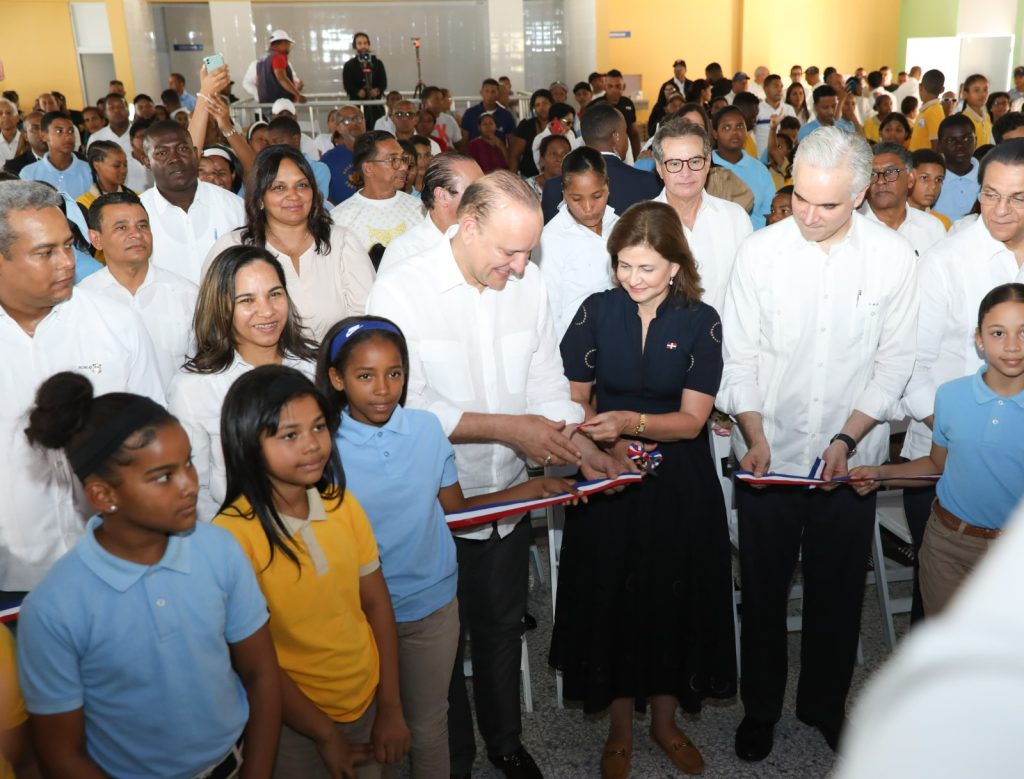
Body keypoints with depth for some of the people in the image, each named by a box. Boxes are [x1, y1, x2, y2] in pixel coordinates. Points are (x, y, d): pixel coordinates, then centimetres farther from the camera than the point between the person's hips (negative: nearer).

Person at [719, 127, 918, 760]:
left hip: (851, 458, 0)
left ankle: (825, 703, 38)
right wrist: (754, 436, -13)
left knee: (838, 590, 14)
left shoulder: (895, 257, -6)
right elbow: (741, 356, -3)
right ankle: (761, 707, 34)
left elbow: (895, 363, -2)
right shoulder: (760, 251, -7)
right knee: (764, 589, 13)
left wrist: (847, 439, -12)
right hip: (767, 456, 0)